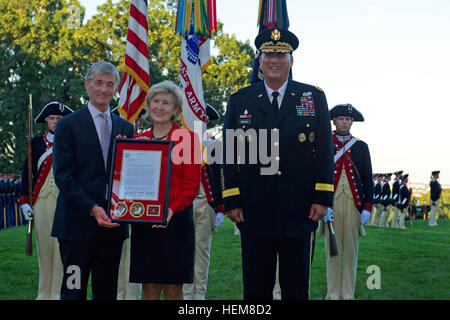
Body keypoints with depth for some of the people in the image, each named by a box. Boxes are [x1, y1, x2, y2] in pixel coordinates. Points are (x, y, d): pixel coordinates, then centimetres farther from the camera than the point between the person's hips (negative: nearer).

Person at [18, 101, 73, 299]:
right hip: (41, 201, 3)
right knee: (43, 247, 6)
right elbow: (27, 173, 12)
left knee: (61, 248, -4)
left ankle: (59, 292, 3)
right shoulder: (36, 143, 12)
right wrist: (24, 201, 4)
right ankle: (44, 293, 15)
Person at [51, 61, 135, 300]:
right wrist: (92, 209, -18)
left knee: (107, 291, 9)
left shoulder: (125, 128, 14)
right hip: (78, 223, -4)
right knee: (74, 291, 0)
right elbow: (63, 176, -8)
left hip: (113, 223, 4)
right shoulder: (68, 125, 0)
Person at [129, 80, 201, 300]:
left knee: (173, 289, 1)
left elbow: (192, 184, -5)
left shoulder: (187, 138, 0)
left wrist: (171, 209, -20)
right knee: (149, 288, 5)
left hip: (176, 220, -3)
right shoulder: (137, 140, 11)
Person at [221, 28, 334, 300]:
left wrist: (323, 198, -4)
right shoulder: (240, 100, 8)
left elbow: (325, 151, 4)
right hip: (254, 213, 0)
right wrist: (231, 201, -1)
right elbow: (230, 153, 6)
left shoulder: (314, 98, 6)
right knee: (256, 288, 6)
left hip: (300, 213, 0)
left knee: (297, 289, 7)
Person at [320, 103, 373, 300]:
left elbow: (368, 180, 8)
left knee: (351, 250, 4)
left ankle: (348, 294, 11)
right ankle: (333, 294, 8)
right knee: (332, 249, 2)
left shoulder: (361, 147, 10)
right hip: (331, 203, -1)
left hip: (354, 203, 1)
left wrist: (367, 208, -1)